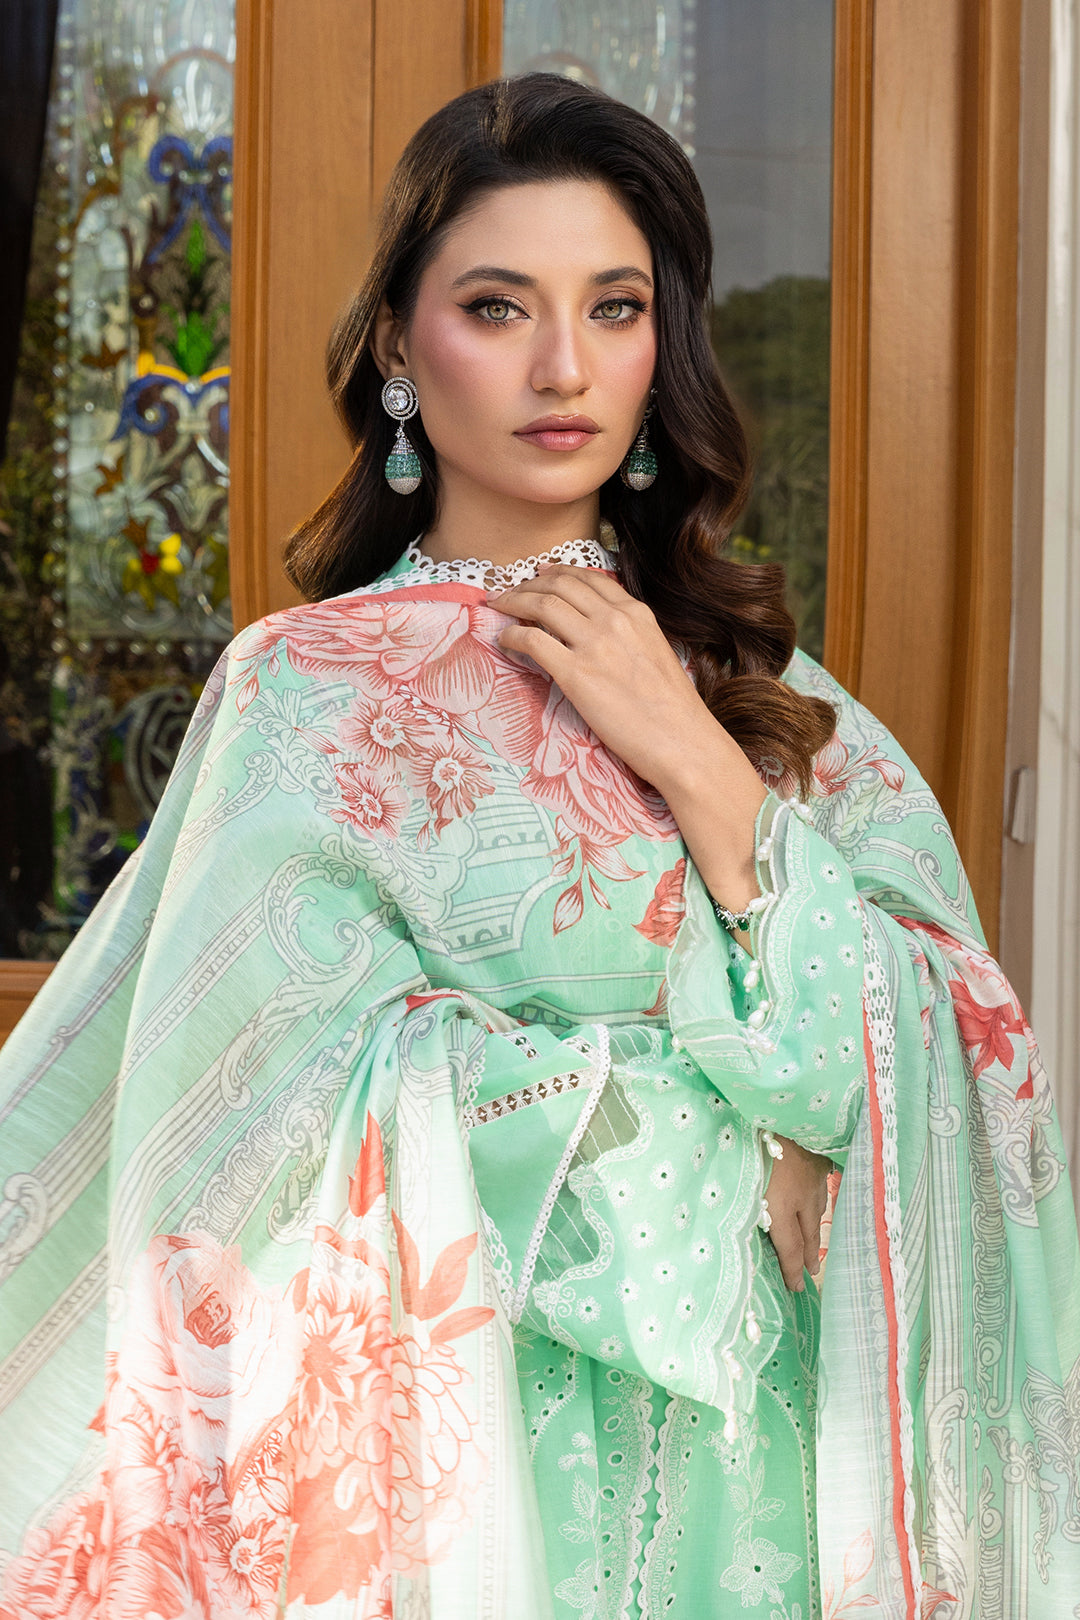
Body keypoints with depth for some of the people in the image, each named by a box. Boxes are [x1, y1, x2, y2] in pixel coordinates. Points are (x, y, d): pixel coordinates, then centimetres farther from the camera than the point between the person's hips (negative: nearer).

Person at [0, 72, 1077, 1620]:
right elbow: (364, 1117, -16)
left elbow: (924, 1070, -7)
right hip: (458, 1450, -4)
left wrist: (699, 767, -15)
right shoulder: (310, 684, -8)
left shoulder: (752, 671, 3)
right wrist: (724, 1151, -8)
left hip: (762, 1462, 4)